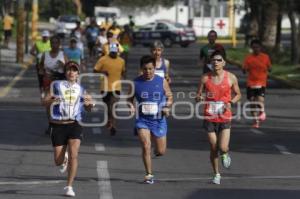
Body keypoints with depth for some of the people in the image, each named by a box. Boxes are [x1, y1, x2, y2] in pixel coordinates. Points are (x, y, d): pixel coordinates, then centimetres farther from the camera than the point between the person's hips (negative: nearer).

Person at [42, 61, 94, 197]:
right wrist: (52, 100, -21)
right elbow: (45, 102, 1)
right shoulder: (57, 85, 6)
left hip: (74, 125, 1)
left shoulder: (81, 89, 11)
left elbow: (88, 109, 22)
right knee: (58, 161, 1)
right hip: (58, 125, -1)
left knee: (73, 155, -18)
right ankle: (64, 158, 40)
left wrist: (89, 103, -1)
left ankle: (69, 187, -11)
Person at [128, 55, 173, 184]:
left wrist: (167, 107, -12)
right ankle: (149, 175, -2)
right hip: (142, 120, -1)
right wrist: (131, 106, -14)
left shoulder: (162, 81, -2)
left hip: (159, 120, 1)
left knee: (161, 151, 5)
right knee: (146, 147, -14)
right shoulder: (136, 83, -2)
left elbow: (170, 97, 8)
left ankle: (156, 150, 44)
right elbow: (130, 99, 8)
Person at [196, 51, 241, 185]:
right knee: (213, 149, 4)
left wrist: (231, 102, -10)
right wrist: (199, 98, -20)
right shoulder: (205, 78, -1)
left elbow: (238, 94, 10)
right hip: (210, 118, 1)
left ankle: (225, 154, 25)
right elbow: (197, 97, 5)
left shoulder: (231, 78, -2)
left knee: (223, 148, -13)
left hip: (225, 118, -1)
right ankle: (216, 174, 23)